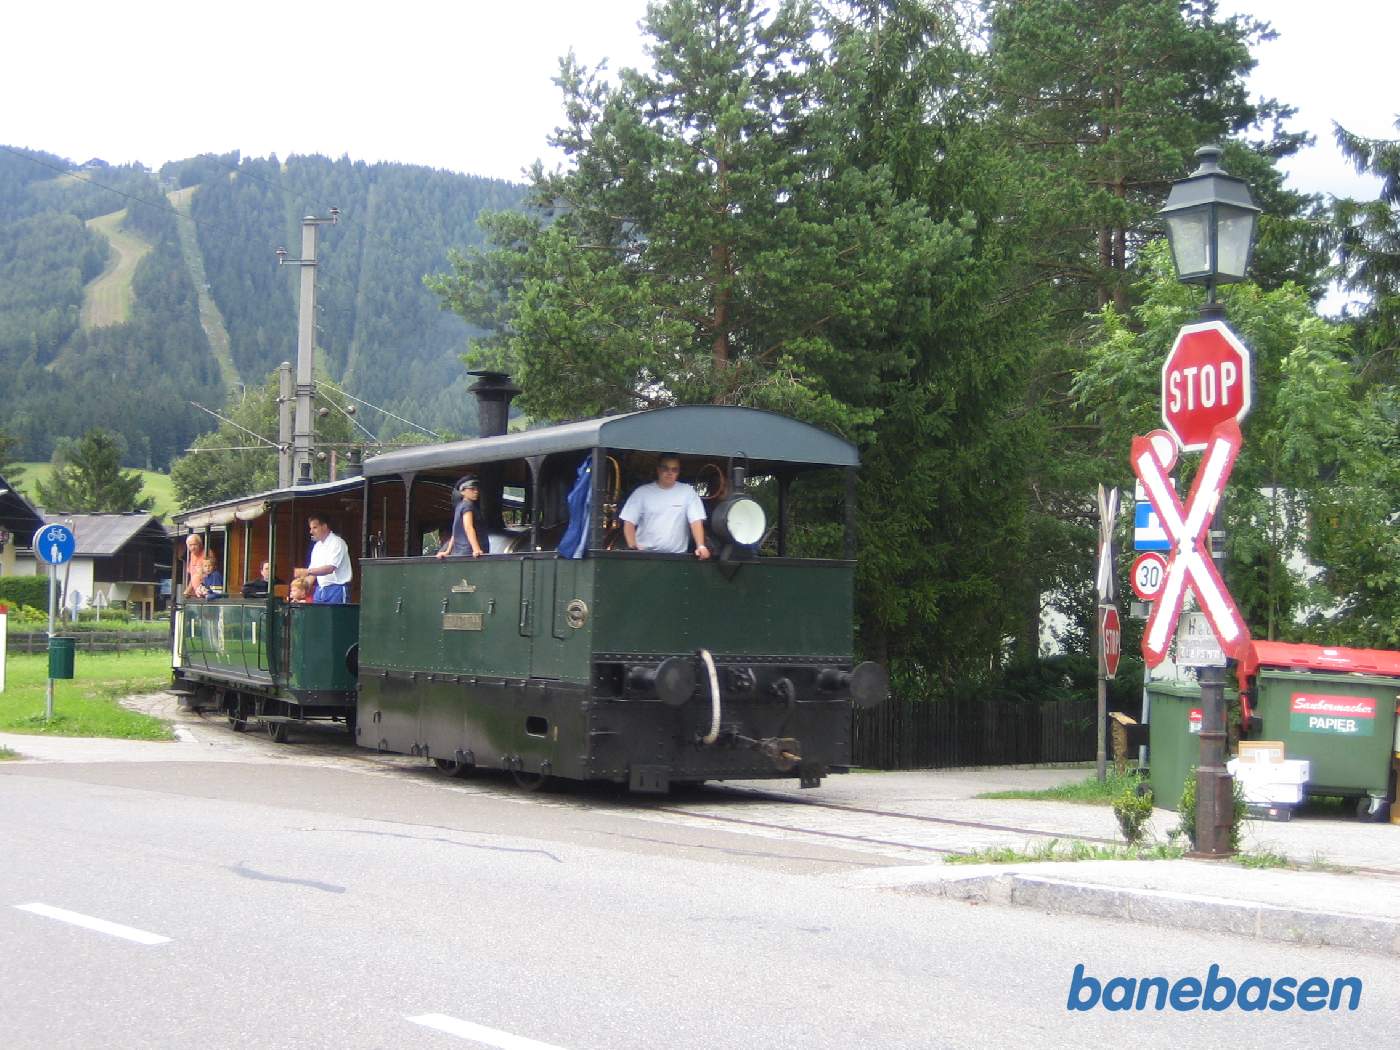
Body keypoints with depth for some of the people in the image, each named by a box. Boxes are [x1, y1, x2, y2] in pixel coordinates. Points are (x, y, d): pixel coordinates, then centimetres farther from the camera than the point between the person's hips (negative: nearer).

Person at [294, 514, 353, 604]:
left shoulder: (337, 543, -10)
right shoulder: (317, 546, 14)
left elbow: (330, 568, -22)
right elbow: (313, 571, 14)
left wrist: (307, 571, -29)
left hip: (337, 589, -7)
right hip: (321, 589, 7)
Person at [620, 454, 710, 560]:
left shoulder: (687, 491, 3)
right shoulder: (642, 491, 3)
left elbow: (696, 521, -4)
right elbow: (629, 522, 1)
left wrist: (701, 546, -18)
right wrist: (633, 548, -13)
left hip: (677, 556, 0)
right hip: (644, 554, 0)